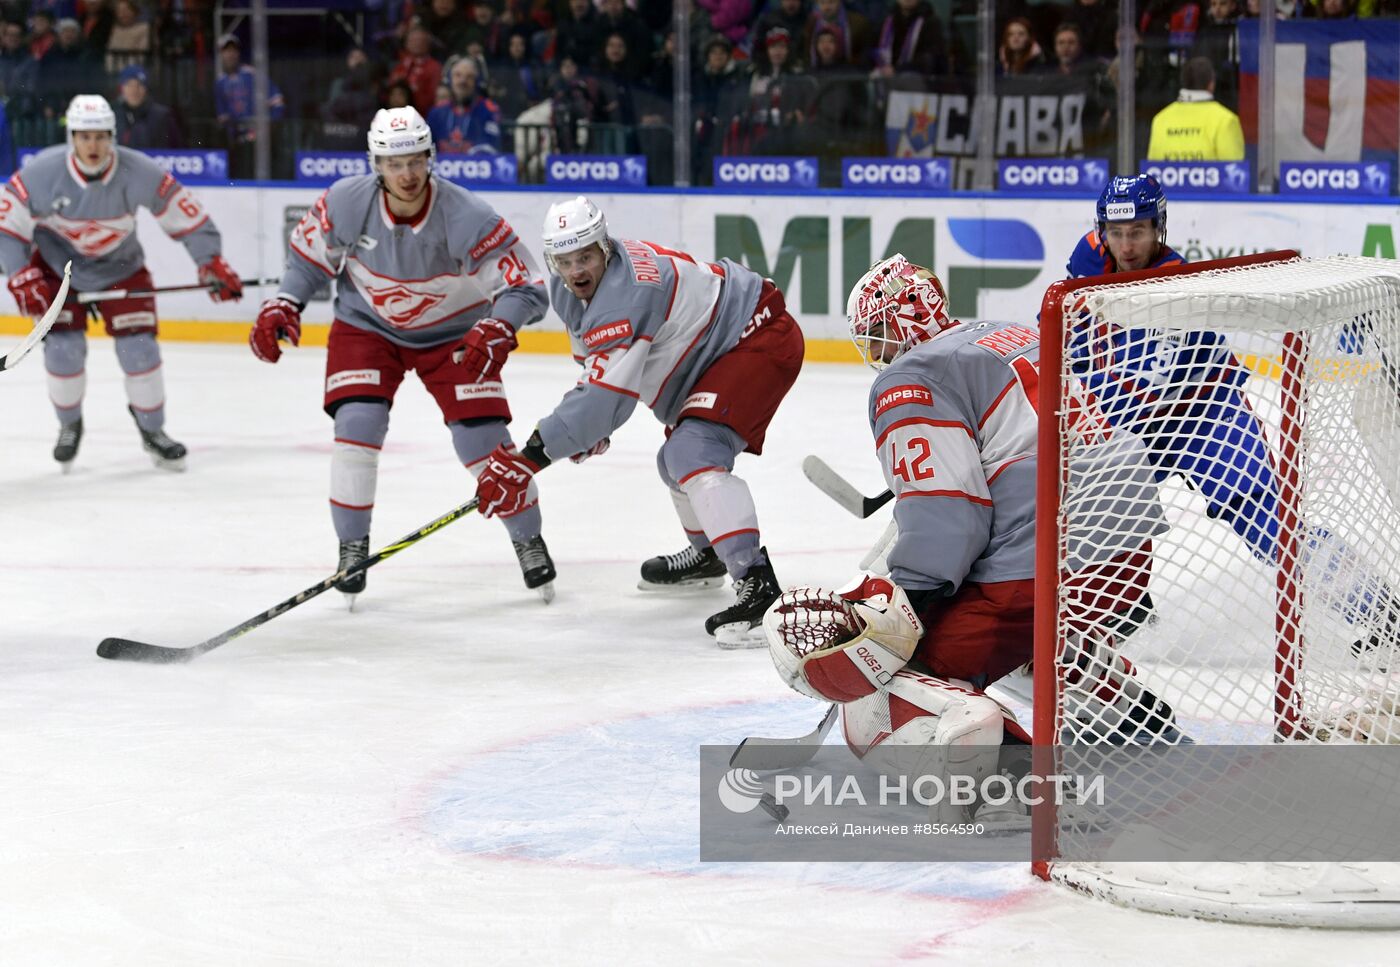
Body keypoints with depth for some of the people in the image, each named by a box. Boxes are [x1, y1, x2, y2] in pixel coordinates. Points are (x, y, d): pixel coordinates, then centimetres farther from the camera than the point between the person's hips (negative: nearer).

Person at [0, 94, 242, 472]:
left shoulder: (140, 173, -25)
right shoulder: (41, 173, -27)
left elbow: (187, 215, -15)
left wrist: (212, 264, -19)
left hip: (120, 267, 1)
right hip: (56, 266, 0)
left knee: (138, 347, -7)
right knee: (63, 348, -10)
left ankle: (152, 430, 15)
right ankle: (69, 426, 18)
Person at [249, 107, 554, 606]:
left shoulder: (467, 218, -29)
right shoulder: (346, 203, -22)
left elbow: (526, 287, -25)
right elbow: (309, 253, -1)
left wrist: (494, 331, -43)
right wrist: (282, 306, -14)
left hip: (453, 334, -1)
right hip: (367, 326, 1)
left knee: (481, 436, -9)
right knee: (357, 425, -18)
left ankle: (529, 541, 15)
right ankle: (352, 547, 0)